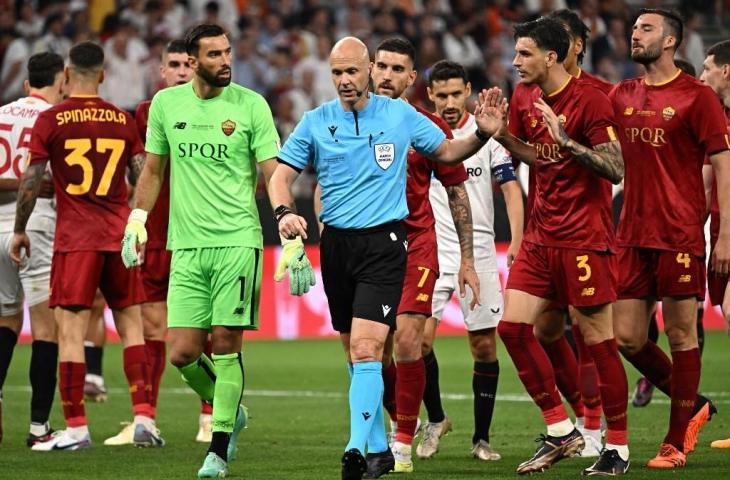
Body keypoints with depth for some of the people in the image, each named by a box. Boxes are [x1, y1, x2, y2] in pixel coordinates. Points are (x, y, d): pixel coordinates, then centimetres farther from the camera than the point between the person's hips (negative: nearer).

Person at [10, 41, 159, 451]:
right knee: (131, 324, 11)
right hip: (120, 235, 3)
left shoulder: (50, 120, -3)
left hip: (74, 236, -3)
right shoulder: (124, 120, 6)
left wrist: (20, 230, 8)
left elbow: (32, 182, -4)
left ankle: (76, 428, -5)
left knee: (71, 330, -2)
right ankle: (144, 418, 5)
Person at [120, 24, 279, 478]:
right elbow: (154, 170, 19)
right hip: (186, 245, 3)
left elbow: (273, 173, -1)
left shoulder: (251, 105, -1)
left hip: (238, 241, -3)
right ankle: (230, 411, 25)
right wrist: (137, 221, 10)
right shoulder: (166, 103, 8)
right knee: (183, 352, -3)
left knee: (227, 346, -5)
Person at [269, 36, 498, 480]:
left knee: (366, 348, -18)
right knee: (356, 352, 12)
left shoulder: (400, 115, 1)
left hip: (384, 242, -3)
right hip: (336, 243, 3)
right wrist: (285, 211, -17)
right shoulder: (316, 122, 3)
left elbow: (446, 152, 15)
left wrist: (481, 134, -4)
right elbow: (282, 175, 3)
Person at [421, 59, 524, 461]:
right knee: (420, 336, -14)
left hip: (479, 254, 0)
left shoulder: (486, 133, 1)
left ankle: (481, 438, 10)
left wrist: (517, 241, -11)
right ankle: (435, 419, 8)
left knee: (485, 345, 0)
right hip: (431, 252, 0)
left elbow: (510, 187, 1)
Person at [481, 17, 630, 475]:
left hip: (584, 240, -8)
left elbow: (616, 170, -17)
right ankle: (561, 432, 9)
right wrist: (502, 134, 7)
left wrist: (567, 140, -27)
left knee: (598, 339, -3)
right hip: (541, 239, 8)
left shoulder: (590, 101, -13)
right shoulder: (529, 102, 9)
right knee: (513, 326, -1)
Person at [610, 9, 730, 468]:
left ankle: (676, 443, 8)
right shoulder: (621, 96, 12)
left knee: (681, 335, 0)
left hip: (680, 235, -6)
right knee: (627, 338, 4)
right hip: (633, 235, 6)